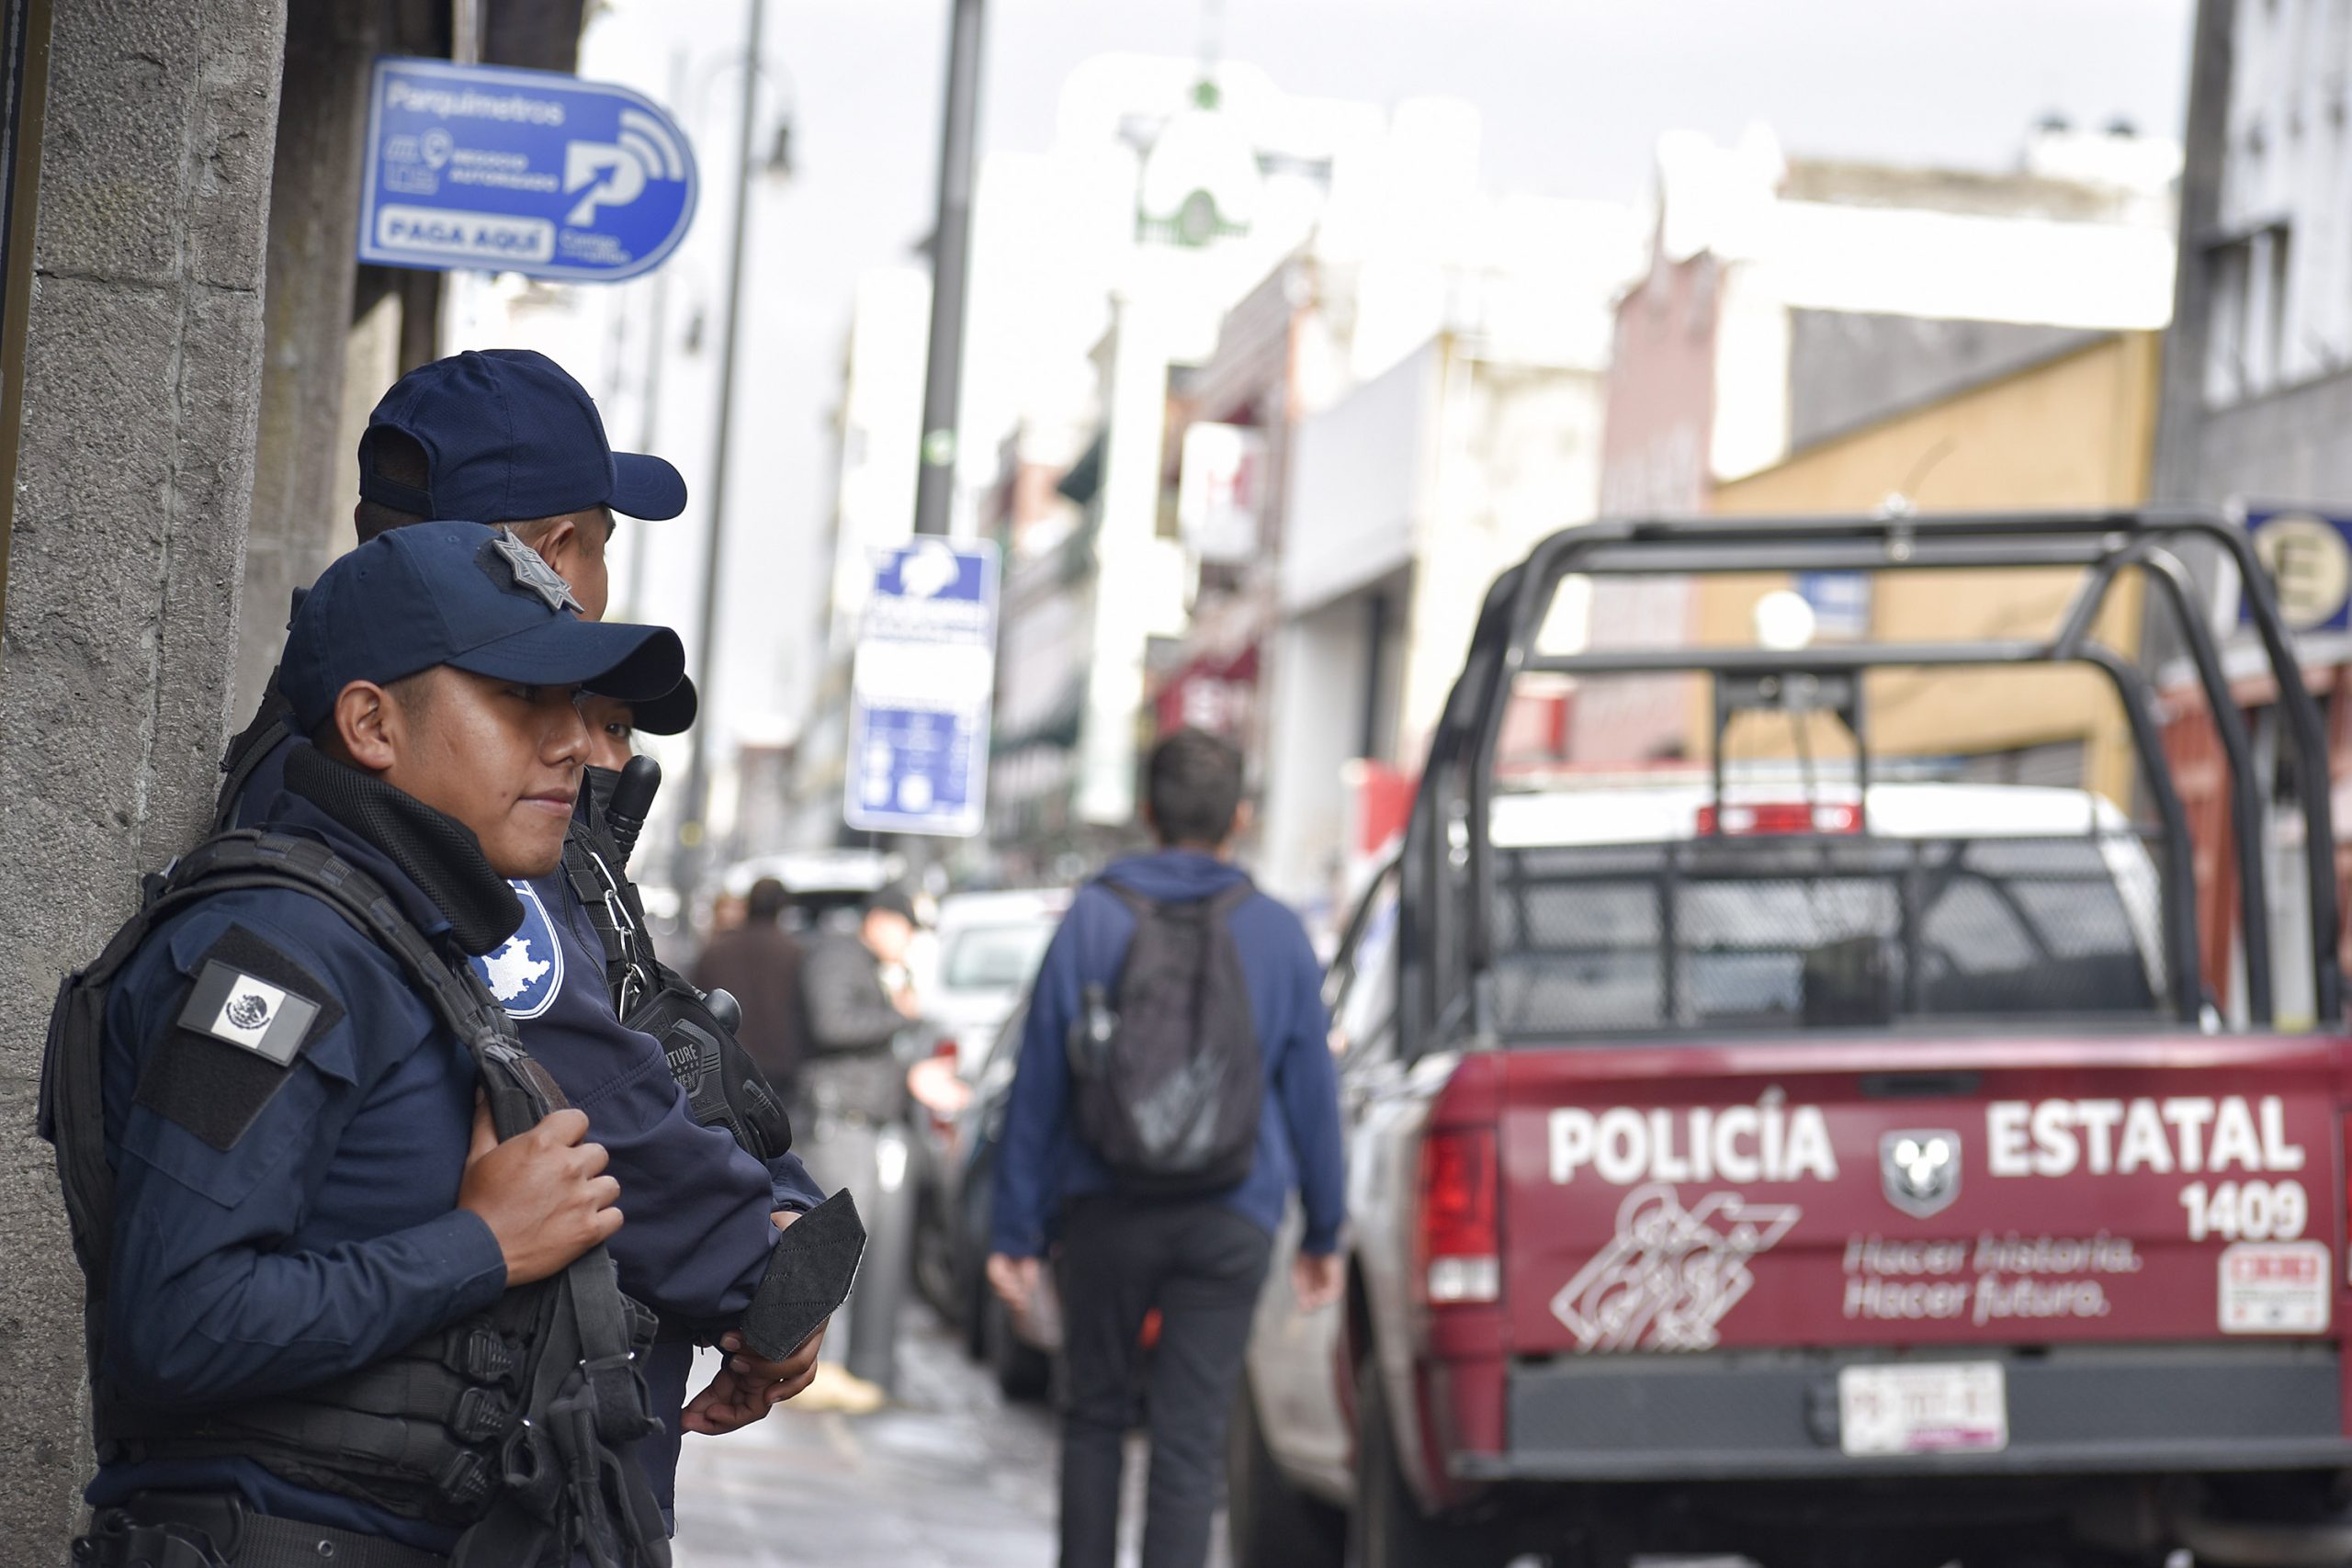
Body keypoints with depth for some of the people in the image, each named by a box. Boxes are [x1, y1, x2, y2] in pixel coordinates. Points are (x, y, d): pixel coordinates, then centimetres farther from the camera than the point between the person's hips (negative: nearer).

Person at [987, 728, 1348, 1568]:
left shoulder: (1092, 918, 0)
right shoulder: (1277, 934, 3)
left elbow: (1037, 1088, -1)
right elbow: (1312, 1096, 6)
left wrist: (1017, 1230, 2)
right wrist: (1323, 1233, 15)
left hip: (1106, 1214, 0)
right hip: (1229, 1223, 0)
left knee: (1094, 1417, 16)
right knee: (1189, 1439, 0)